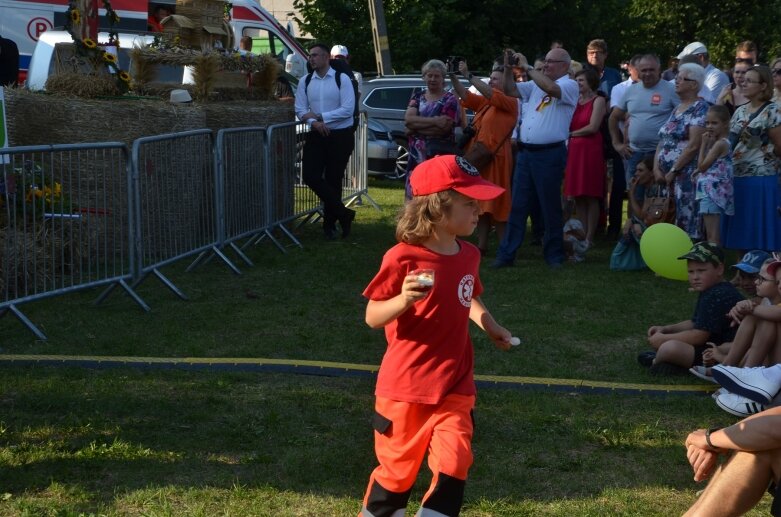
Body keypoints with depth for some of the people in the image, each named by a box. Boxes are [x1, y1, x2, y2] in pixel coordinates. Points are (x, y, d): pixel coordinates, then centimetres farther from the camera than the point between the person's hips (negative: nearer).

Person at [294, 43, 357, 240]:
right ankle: (343, 214, 4)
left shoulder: (342, 79, -8)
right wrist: (314, 122, -18)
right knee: (310, 175, -8)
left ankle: (330, 223, 22)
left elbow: (347, 109, -15)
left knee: (333, 179, 4)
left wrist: (319, 116, -16)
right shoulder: (305, 82, 4)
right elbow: (300, 110, 2)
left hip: (340, 136, -4)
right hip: (316, 135, 4)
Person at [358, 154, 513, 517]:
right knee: (398, 470, 9)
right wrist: (402, 301, -32)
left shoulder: (468, 255, 2)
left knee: (454, 466, -6)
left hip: (454, 385, 5)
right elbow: (373, 317, -13)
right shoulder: (403, 258, -18)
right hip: (406, 386, -5)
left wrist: (487, 324, 5)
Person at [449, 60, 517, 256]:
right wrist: (453, 77, -4)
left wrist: (468, 75, -19)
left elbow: (490, 94, -18)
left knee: (497, 204, -7)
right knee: (481, 203, 8)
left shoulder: (510, 102, -5)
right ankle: (482, 245, 11)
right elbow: (466, 96, 9)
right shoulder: (484, 102, 17)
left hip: (495, 158, -8)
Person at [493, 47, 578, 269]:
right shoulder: (536, 84, 17)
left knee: (550, 207, 2)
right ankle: (507, 254, 9)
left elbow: (550, 88, -25)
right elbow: (510, 90, 15)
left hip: (549, 154, -6)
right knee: (517, 205, 7)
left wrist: (527, 67, -16)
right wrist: (508, 67, 1)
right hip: (525, 152, 7)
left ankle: (554, 254, 13)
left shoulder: (569, 86, -5)